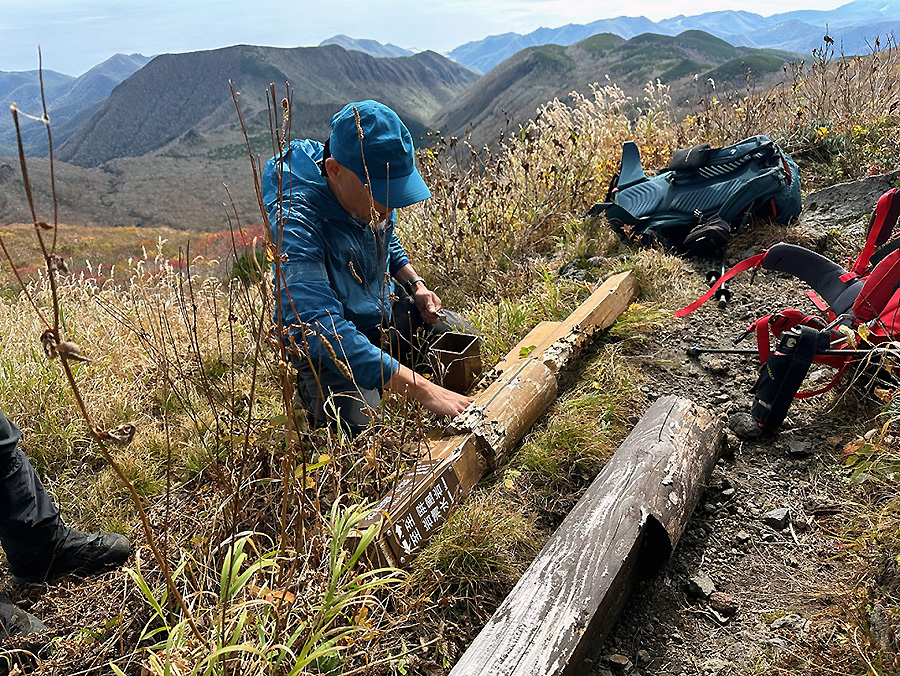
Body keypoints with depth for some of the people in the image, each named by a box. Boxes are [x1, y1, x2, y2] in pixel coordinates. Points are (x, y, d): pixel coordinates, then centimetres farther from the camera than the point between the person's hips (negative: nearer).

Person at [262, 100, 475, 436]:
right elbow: (325, 333, -45)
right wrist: (424, 390, -48)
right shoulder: (297, 223, -35)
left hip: (387, 307, 7)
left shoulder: (375, 190, -12)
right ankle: (312, 387, 6)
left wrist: (415, 285, -7)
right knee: (361, 428, -25)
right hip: (330, 341, -6)